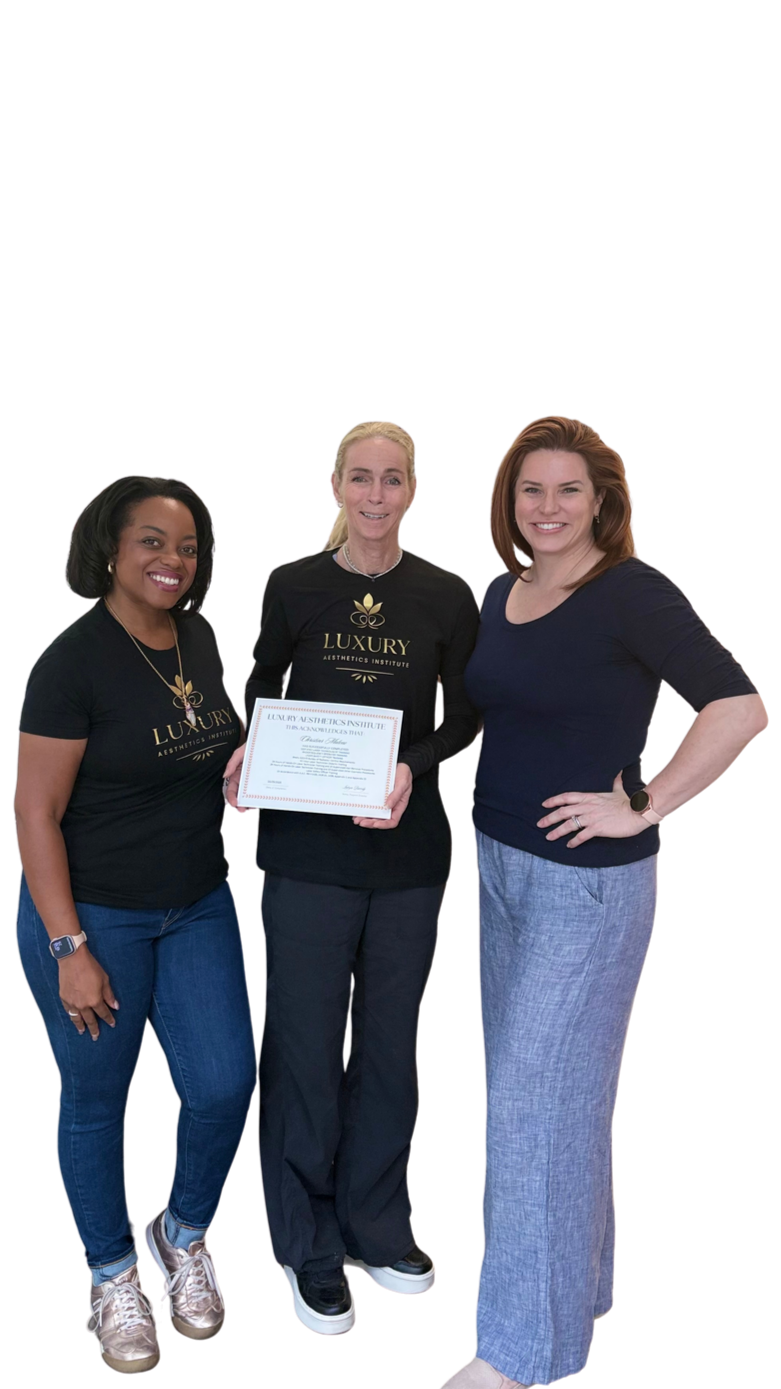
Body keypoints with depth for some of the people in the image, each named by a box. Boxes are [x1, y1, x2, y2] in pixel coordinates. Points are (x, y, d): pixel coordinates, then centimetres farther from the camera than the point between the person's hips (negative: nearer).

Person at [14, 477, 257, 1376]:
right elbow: (36, 813, -17)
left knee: (224, 1084, 2)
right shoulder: (74, 662, -18)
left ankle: (183, 1234, 31)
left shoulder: (199, 642, 3)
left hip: (197, 907, 6)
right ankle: (113, 1277, 31)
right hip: (92, 913, -6)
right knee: (96, 1099, 9)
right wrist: (70, 949, -18)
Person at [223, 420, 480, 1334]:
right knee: (304, 1043, 5)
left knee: (390, 1041, 13)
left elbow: (464, 718, 4)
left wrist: (413, 766, -16)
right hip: (308, 847, -1)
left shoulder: (445, 596, 1)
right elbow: (264, 693, 10)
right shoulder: (292, 588, -1)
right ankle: (308, 1248, 21)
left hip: (406, 849, 2)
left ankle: (375, 1226, 31)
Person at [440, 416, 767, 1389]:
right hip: (500, 861, 8)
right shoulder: (503, 593, 8)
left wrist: (644, 808, -20)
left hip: (588, 880, -8)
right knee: (530, 1077, 16)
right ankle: (580, 1288, 34)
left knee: (534, 1094, -4)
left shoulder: (633, 595, -16)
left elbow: (737, 706, -22)